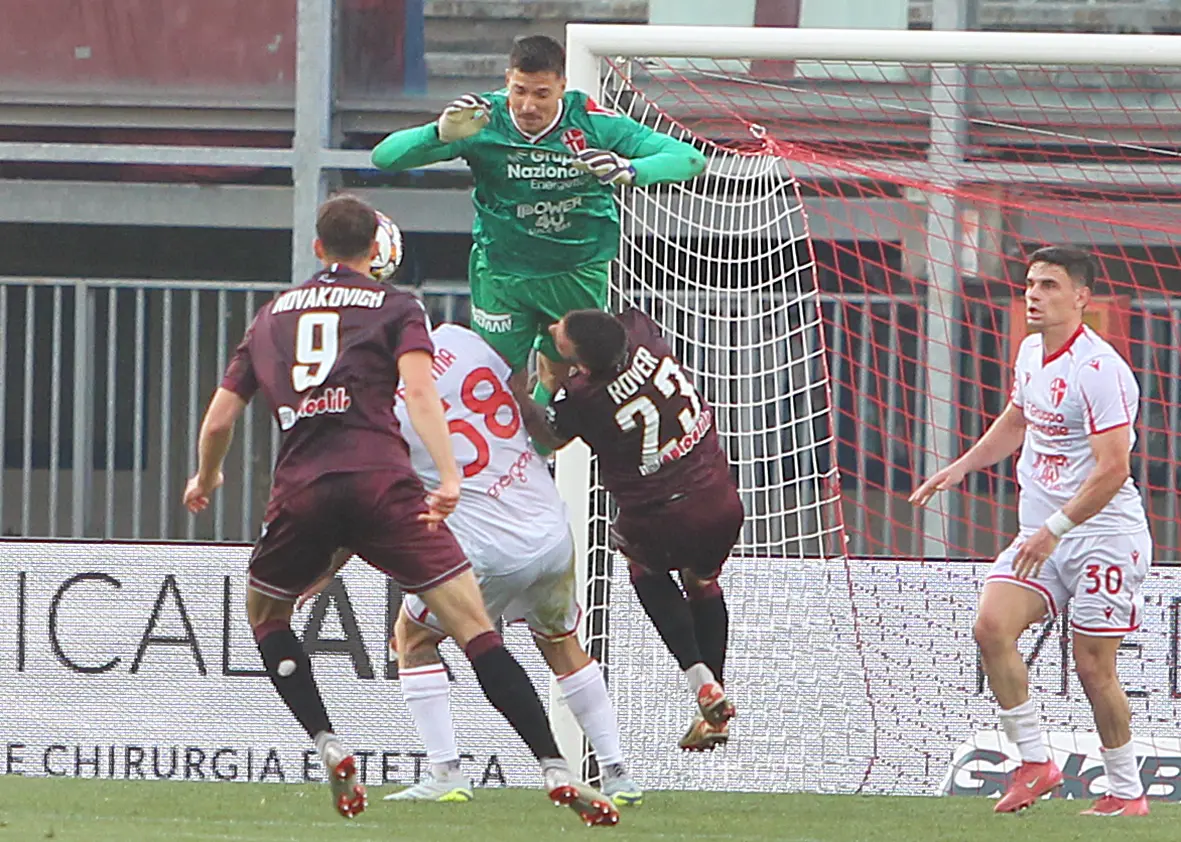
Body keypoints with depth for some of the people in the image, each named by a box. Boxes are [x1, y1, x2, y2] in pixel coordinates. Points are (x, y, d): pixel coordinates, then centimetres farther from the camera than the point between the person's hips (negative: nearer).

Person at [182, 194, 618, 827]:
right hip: (380, 481, -2)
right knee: (474, 628, -4)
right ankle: (556, 771, -13)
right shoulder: (395, 307, 14)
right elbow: (419, 388, -5)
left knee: (264, 615, 28)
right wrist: (448, 477, -15)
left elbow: (219, 419, 25)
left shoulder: (272, 315, 24)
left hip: (299, 488, 2)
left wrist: (205, 479, 45)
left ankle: (330, 749, 13)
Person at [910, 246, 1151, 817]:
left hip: (1103, 537, -7)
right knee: (992, 625, -13)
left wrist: (1054, 529, -27)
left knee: (1093, 666, -5)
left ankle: (1127, 791, 11)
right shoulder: (1030, 351, 8)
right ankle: (1034, 760, -6)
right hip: (1040, 534, 7)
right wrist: (961, 467, 20)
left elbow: (1112, 468, -24)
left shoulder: (1099, 370, -19)